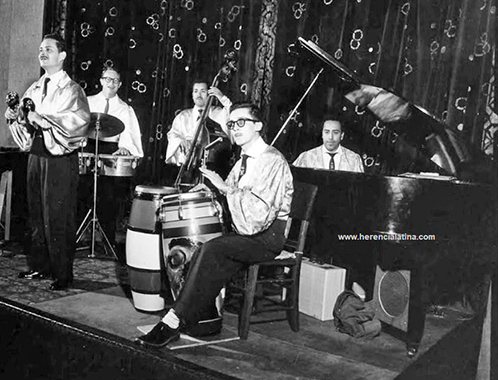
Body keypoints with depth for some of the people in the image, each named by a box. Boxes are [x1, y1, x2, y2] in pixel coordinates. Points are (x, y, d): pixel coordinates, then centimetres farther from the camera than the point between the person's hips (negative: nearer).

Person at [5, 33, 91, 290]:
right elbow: (24, 115, 17)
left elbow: (80, 119, -23)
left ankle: (63, 275, 5)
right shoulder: (35, 89, 14)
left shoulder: (70, 89, -6)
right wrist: (15, 115, -5)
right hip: (36, 155, 7)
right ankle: (39, 266, 27)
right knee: (36, 214, 13)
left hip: (60, 159, -7)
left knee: (58, 217, -4)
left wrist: (44, 119, -28)